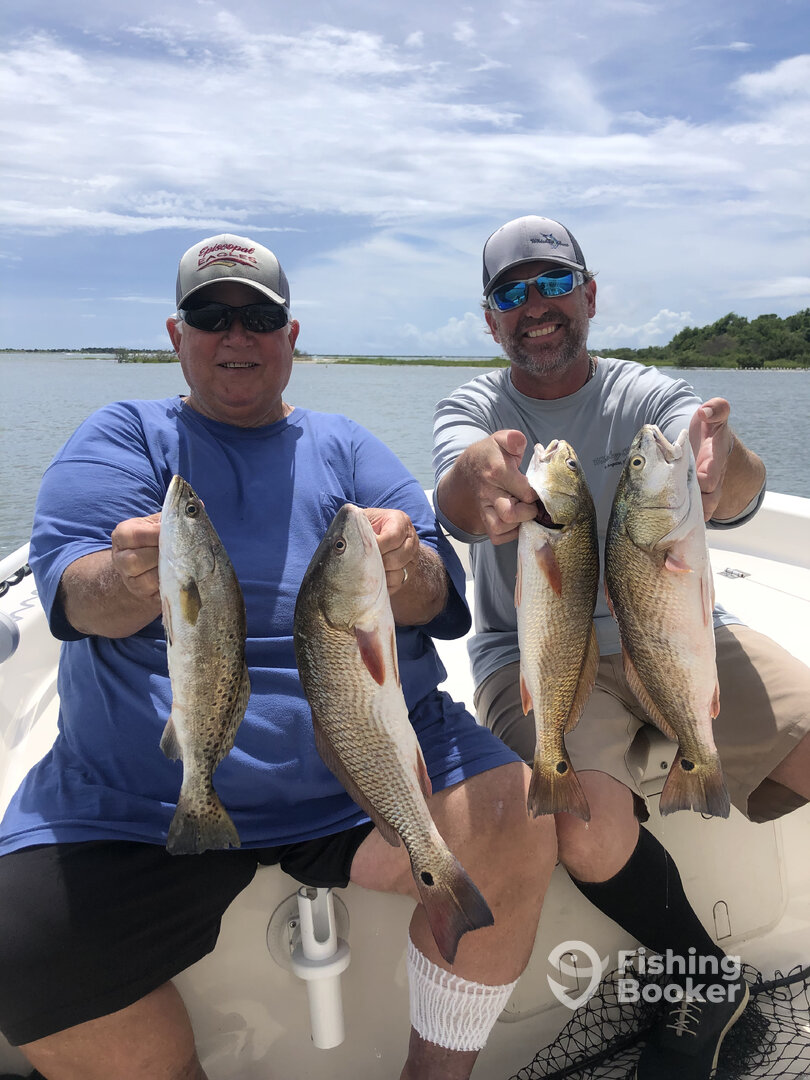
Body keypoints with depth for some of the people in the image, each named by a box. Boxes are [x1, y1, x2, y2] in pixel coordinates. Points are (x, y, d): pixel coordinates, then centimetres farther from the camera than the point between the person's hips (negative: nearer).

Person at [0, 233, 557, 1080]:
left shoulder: (345, 447, 13)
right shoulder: (122, 434, 10)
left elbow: (439, 595, 2)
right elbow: (69, 589, -6)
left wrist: (402, 572, -23)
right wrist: (133, 579, -31)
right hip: (141, 798, 1)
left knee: (515, 829, -22)